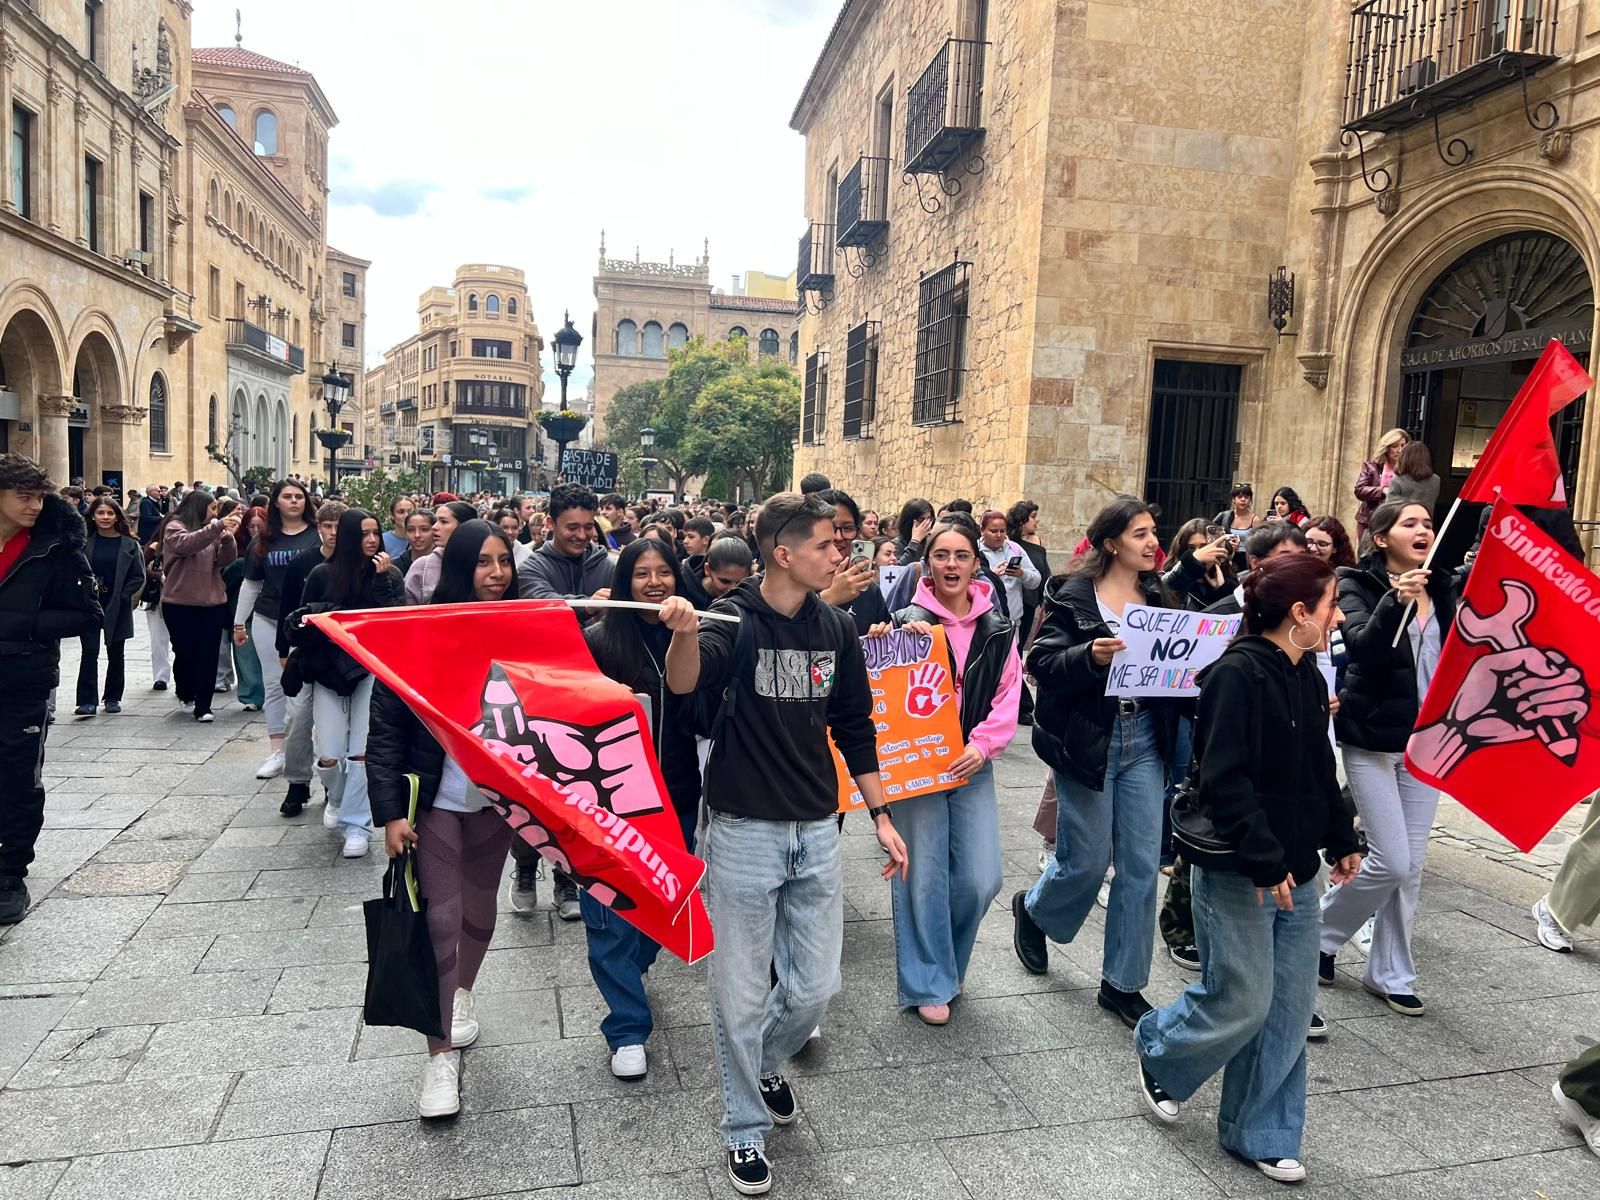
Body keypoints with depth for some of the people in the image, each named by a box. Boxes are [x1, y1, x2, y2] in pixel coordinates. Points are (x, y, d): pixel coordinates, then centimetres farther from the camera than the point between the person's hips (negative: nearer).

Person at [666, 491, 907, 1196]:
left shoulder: (836, 630, 4)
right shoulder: (735, 621, -12)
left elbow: (855, 728, 11)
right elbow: (684, 683, -32)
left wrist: (881, 816, 10)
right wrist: (684, 632, -53)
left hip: (817, 831, 5)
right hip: (743, 832, -4)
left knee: (816, 987, 12)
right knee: (741, 997, 7)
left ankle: (765, 1063, 44)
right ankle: (744, 1131, 30)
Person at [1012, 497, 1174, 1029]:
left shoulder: (1157, 596, 9)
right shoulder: (1072, 594, -7)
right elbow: (1043, 664, -14)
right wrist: (1091, 655, -30)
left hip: (1143, 740, 5)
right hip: (1087, 741, -5)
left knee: (1142, 864, 6)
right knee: (1086, 860, 4)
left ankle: (1123, 984, 21)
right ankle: (1033, 909, 38)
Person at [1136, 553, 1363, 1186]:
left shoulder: (1306, 676, 8)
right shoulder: (1237, 675, -19)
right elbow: (1226, 780, -23)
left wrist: (1341, 840, 19)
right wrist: (1265, 863, -22)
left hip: (1295, 872, 9)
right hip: (1238, 873, -8)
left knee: (1288, 1009, 12)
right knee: (1241, 1003, 1)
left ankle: (1258, 1134, 27)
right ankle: (1156, 1047, 31)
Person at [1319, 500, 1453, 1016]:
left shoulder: (1440, 588, 8)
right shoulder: (1359, 583, -7)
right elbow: (1361, 647, -23)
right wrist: (1395, 601, -37)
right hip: (1372, 737, -5)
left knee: (1411, 864, 8)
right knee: (1392, 861, -7)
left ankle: (1389, 973, 21)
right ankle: (1320, 930, 18)